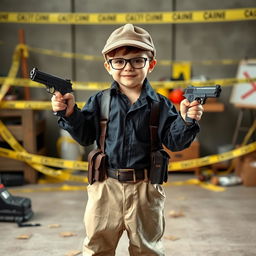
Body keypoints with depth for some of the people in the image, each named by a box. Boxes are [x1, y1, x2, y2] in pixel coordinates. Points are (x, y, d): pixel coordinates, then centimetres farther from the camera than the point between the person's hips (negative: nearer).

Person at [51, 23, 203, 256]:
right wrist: (70, 113, -14)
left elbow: (174, 141, -6)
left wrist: (186, 120, -23)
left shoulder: (160, 105, -3)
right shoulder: (100, 101, 1)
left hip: (145, 188, -1)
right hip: (106, 187, 1)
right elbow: (85, 136, 1)